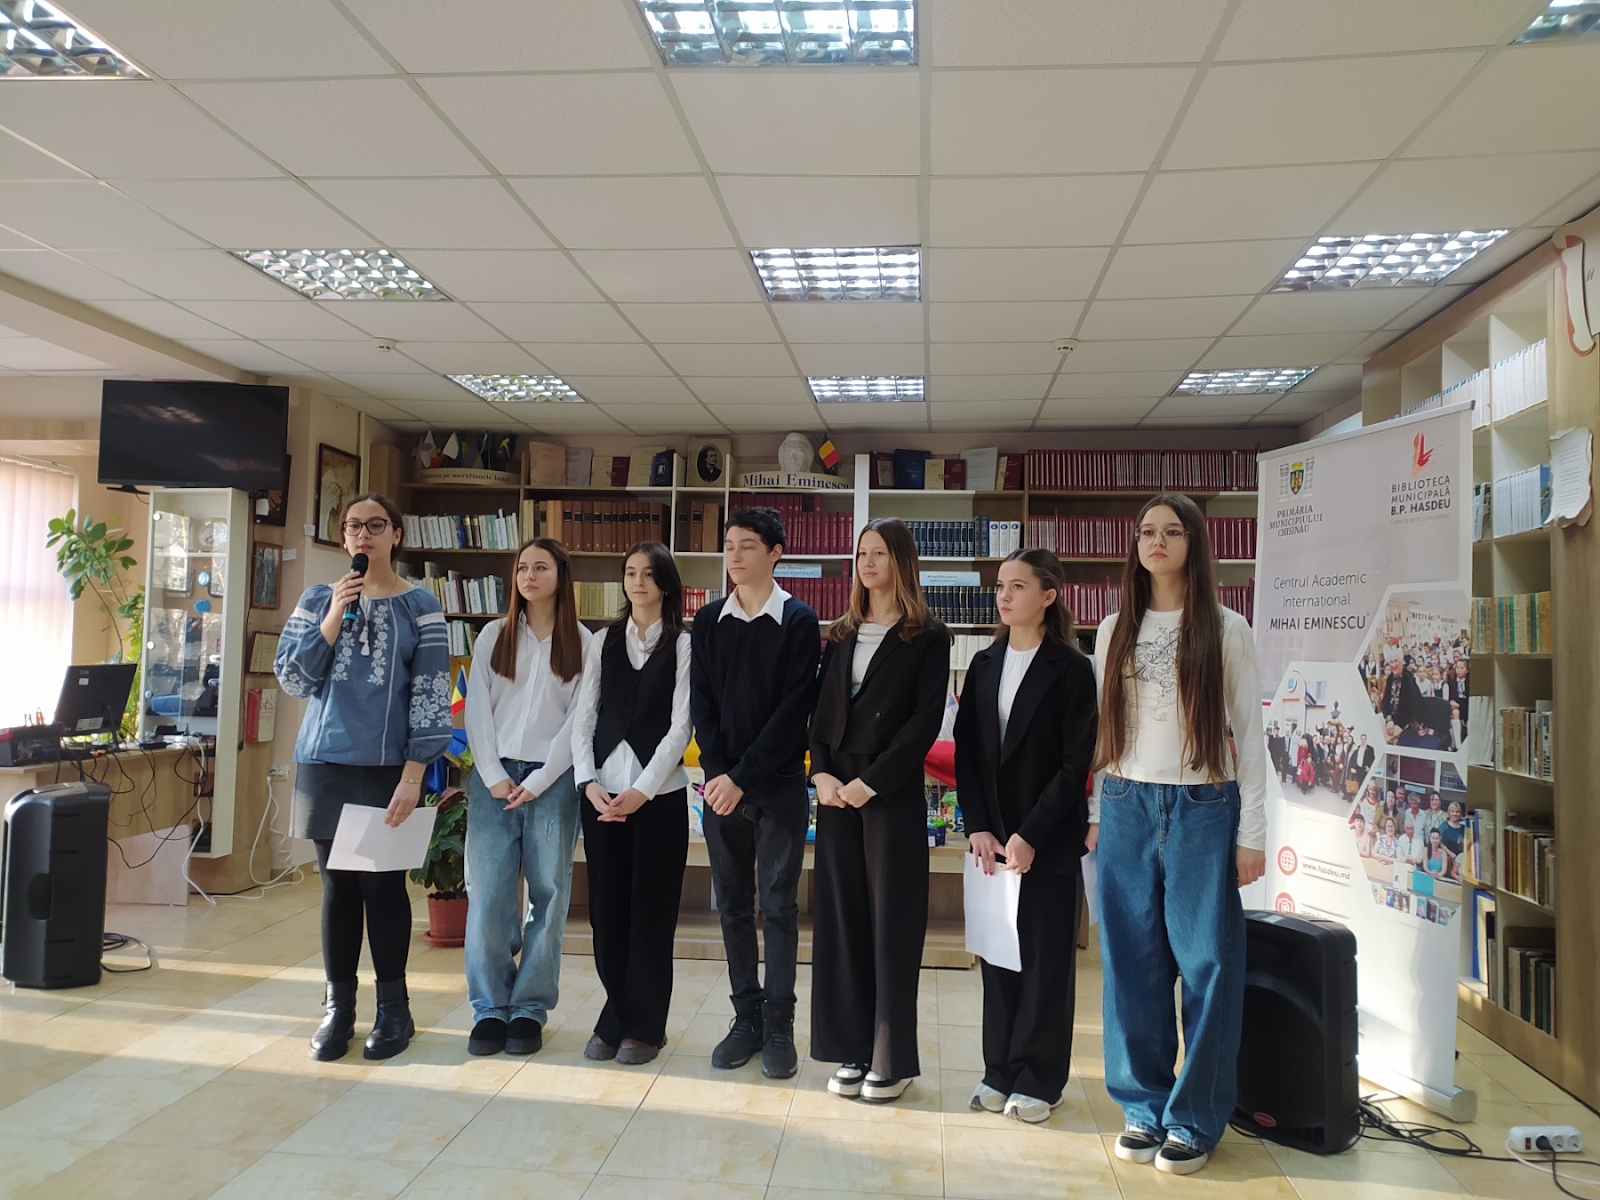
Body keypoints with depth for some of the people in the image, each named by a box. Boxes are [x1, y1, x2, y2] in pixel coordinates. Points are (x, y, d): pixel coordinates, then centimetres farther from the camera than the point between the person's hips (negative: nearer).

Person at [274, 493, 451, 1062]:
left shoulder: (419, 606, 0)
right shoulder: (318, 599, 9)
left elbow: (430, 696, -4)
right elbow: (292, 679, 2)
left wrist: (413, 775, -12)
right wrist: (336, 615, -9)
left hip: (388, 768, -2)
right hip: (326, 764, 3)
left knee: (383, 884, 2)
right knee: (337, 884, 8)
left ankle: (393, 1008, 17)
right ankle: (338, 1008, 19)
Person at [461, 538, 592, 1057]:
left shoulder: (582, 642, 4)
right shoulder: (494, 636, 10)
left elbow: (579, 719, -1)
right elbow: (477, 709, 5)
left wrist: (539, 782, -7)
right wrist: (493, 776, -5)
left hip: (552, 779, -1)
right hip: (494, 776, 1)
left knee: (548, 893, 1)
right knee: (489, 893, -2)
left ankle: (530, 1008, 11)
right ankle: (490, 1008, 8)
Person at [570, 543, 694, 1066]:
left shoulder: (683, 645, 0)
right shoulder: (603, 642, 10)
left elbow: (680, 726, -6)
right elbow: (584, 719, 6)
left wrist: (642, 791, -13)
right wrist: (589, 782, -7)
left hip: (659, 793, -3)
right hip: (601, 792, 3)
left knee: (651, 911, 4)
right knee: (607, 908, 7)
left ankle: (644, 1025, 17)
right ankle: (615, 1017, 21)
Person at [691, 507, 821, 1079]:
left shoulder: (798, 621, -3)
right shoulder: (708, 622, 9)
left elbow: (794, 709, -10)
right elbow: (701, 704, 5)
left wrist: (743, 777, -14)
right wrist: (717, 772, -8)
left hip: (779, 785, -3)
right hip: (720, 782, 4)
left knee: (779, 904, 2)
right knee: (733, 903, 9)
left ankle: (779, 1025, 12)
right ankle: (747, 1016, 20)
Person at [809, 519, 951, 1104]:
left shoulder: (927, 637, -1)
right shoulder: (841, 635, 14)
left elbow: (925, 721, -9)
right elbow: (822, 710, 10)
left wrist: (871, 782, -14)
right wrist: (821, 773, -6)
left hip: (893, 793, -5)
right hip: (837, 791, 5)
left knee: (891, 922, 1)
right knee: (841, 917, 7)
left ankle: (893, 1061, 12)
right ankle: (853, 1051, 19)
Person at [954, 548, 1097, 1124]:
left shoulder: (1071, 670, -7)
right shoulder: (984, 664, 8)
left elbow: (1076, 763, -11)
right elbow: (966, 751, 6)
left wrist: (1030, 835, -15)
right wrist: (978, 828, -4)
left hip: (1050, 839, -4)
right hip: (992, 836, 4)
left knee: (1046, 957, 5)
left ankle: (1039, 1078, 17)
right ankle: (1000, 1069, 22)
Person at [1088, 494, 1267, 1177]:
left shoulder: (1227, 630, 1)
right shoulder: (1115, 632, 9)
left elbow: (1249, 734, 1)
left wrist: (1251, 834, -3)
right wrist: (1098, 812, 9)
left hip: (1203, 810, -2)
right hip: (1127, 807, 3)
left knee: (1206, 965, 1)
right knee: (1133, 964, 6)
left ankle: (1196, 1120, 15)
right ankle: (1144, 1106, 20)